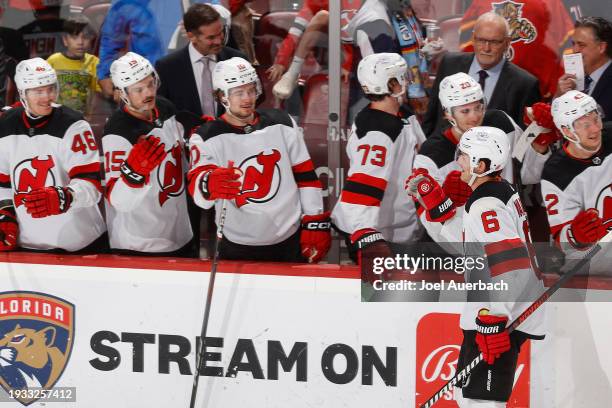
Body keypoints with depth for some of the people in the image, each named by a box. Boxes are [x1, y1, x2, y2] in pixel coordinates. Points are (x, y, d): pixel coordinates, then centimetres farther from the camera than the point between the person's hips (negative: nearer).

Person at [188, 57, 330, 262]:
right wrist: (210, 185, -47)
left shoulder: (282, 124, 2)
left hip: (291, 243, 2)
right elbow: (197, 183, -24)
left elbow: (306, 177, 6)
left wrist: (315, 224, 0)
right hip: (238, 248, -2)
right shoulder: (206, 137, -7)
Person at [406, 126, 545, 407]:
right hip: (505, 315, 11)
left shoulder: (487, 206, -19)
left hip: (500, 321, -11)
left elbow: (510, 265, -29)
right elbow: (471, 240, 27)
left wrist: (493, 320, -30)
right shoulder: (501, 192, 13)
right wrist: (437, 204, 20)